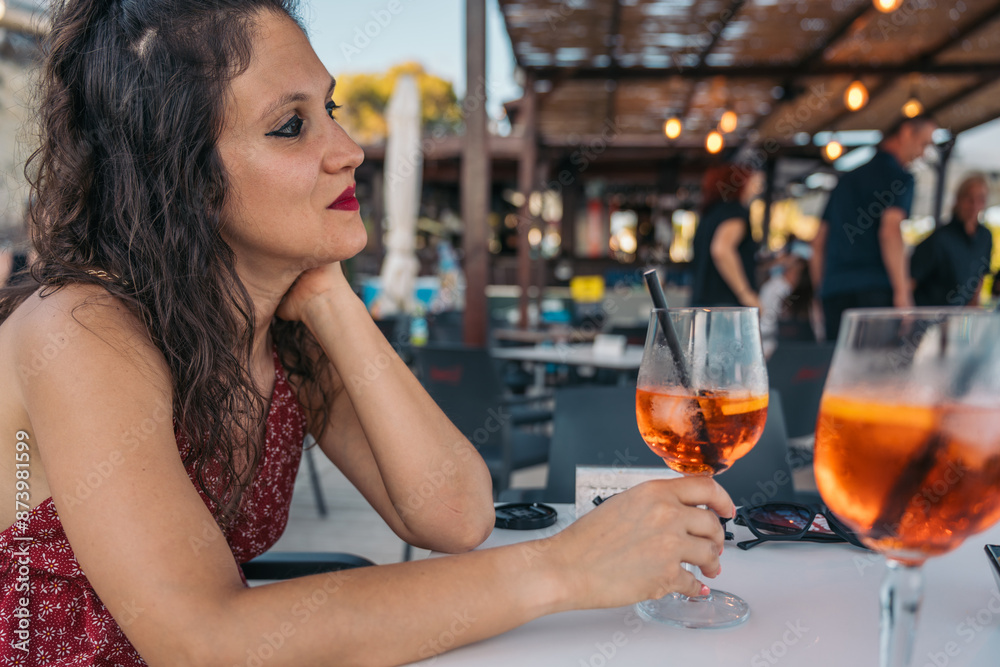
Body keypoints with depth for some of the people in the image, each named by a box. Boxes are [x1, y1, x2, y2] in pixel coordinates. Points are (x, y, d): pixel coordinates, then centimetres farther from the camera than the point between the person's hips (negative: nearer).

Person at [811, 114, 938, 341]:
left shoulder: (847, 178, 25)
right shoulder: (898, 176, 2)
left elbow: (818, 243, 23)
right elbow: (890, 231, -14)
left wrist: (823, 292, 25)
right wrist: (902, 291, -15)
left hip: (833, 290, 7)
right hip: (875, 288, -7)